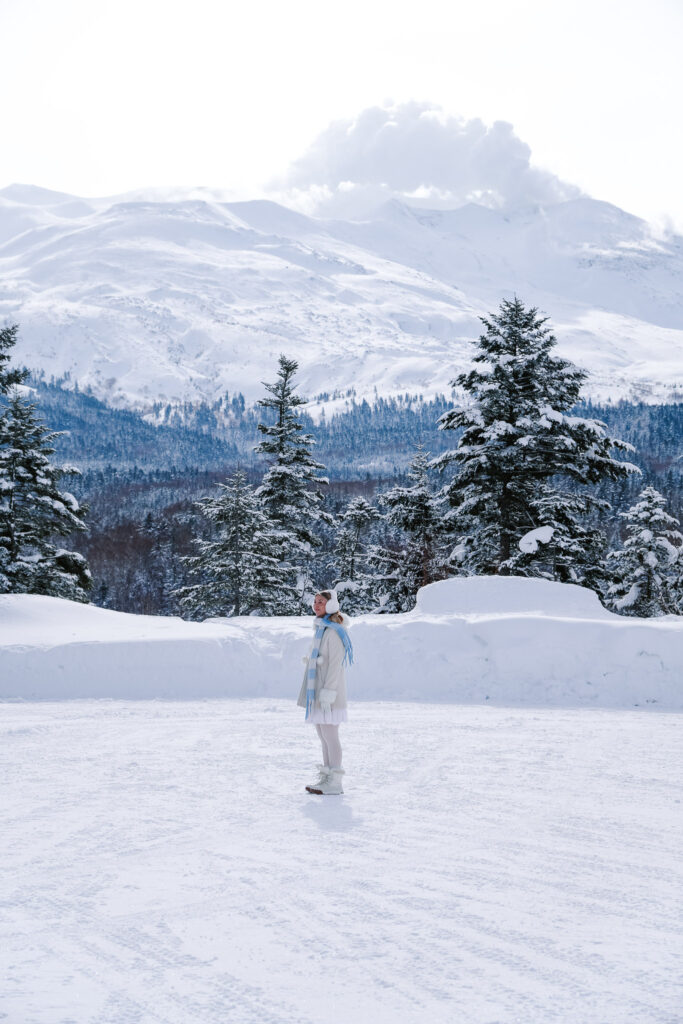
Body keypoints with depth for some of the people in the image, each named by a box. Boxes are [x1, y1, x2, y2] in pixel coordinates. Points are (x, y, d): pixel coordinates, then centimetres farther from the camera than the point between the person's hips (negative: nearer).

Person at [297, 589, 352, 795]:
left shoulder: (333, 632, -14)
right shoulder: (320, 629, 15)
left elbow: (335, 664, -19)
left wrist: (327, 694, -21)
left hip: (328, 693, -10)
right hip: (317, 691, 10)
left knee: (330, 736, -6)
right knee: (323, 736, 13)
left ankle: (335, 783, -2)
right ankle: (326, 778, 20)